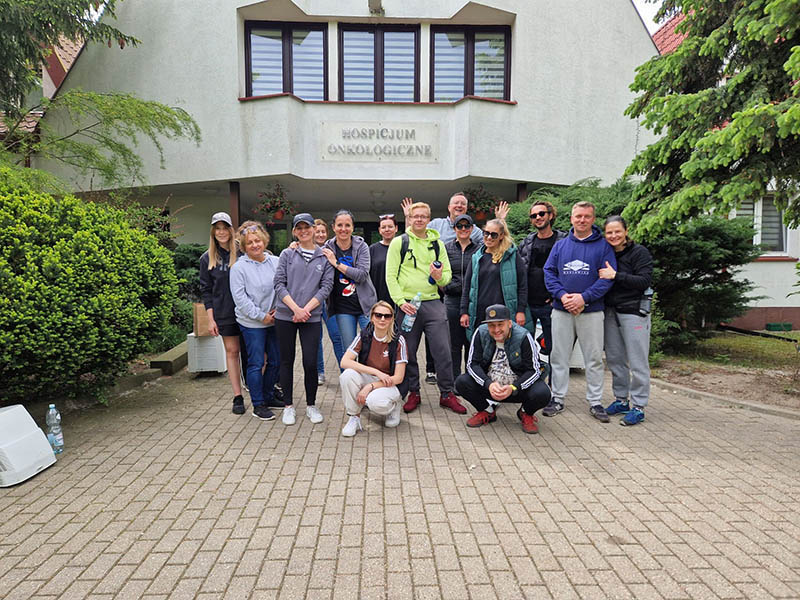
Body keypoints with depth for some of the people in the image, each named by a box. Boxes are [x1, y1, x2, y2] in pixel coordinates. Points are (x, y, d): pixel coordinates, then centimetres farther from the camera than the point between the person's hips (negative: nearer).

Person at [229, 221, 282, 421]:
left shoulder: (275, 262, 4)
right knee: (256, 363, 0)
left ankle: (268, 396, 31)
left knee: (276, 360, 12)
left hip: (273, 320, 5)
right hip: (252, 323, -5)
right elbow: (239, 297, -11)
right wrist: (261, 316, -13)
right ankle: (258, 405, 12)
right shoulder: (239, 267, -8)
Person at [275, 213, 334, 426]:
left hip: (311, 318, -1)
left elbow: (326, 287, -1)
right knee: (287, 360, 8)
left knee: (310, 362, -2)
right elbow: (279, 284, -2)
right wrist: (295, 309, -13)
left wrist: (306, 309, -11)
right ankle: (288, 406, 21)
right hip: (285, 316, 1)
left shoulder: (325, 257, 5)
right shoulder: (287, 254, 5)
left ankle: (311, 405, 17)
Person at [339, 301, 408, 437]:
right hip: (367, 379, 2)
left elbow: (398, 377, -14)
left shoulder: (398, 340, -13)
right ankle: (354, 417, -9)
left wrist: (370, 387, -25)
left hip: (390, 385, -2)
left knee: (375, 402, -35)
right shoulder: (364, 336, -7)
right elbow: (344, 362, -18)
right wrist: (376, 372, -27)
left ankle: (393, 406, 3)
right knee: (348, 374, -29)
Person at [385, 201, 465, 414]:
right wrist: (401, 301, -13)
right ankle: (413, 393, 21)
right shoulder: (399, 242, 4)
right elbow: (391, 275, -1)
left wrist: (440, 277, -10)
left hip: (433, 303, 2)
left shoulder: (437, 244, 13)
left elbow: (448, 274, 14)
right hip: (407, 305, -2)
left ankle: (447, 394, 12)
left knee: (443, 350, -1)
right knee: (408, 352, 6)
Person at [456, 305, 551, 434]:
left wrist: (513, 388, -30)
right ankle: (488, 411, 7)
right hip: (488, 385, 2)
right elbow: (473, 364, -11)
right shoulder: (480, 333, -11)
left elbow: (533, 370, -15)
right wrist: (489, 384, -29)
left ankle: (526, 414, 7)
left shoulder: (523, 336, -17)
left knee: (542, 393, -30)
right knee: (461, 382, -21)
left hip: (518, 385, -2)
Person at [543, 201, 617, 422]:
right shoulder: (560, 245, 9)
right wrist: (562, 295, -12)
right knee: (559, 356, 7)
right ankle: (557, 398, 19)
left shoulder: (603, 246, 2)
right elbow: (549, 272, 4)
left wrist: (584, 297, -17)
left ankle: (595, 402, 18)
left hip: (591, 311, -2)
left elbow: (607, 277, -6)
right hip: (561, 310, 2)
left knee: (594, 358, 5)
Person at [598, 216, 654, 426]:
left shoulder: (639, 252, -5)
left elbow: (645, 281, -15)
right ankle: (621, 400, 25)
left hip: (634, 312, -6)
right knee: (614, 359, 12)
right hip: (611, 312, 6)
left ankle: (638, 407, 5)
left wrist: (615, 276, -21)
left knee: (637, 363, -3)